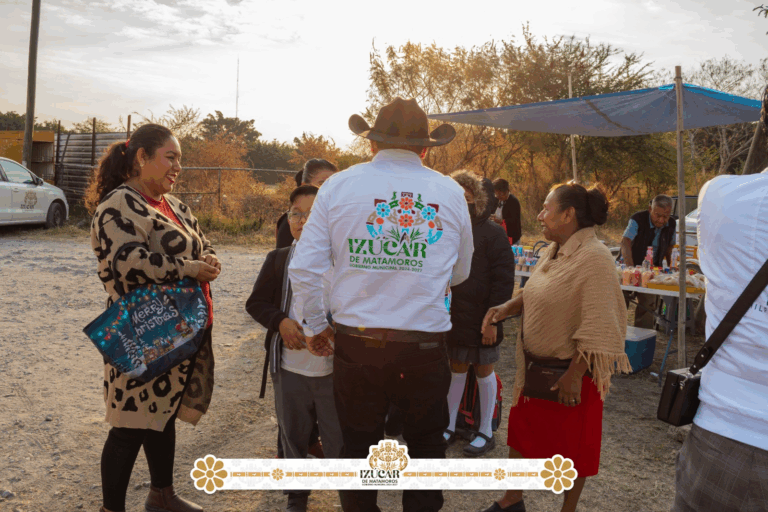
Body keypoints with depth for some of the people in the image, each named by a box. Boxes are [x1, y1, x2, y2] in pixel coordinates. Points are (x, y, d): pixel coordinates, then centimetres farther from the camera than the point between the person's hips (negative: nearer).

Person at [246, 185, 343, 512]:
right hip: (289, 369, 3)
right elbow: (256, 303, 6)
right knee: (293, 438, 19)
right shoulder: (278, 260, 2)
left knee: (340, 441, 9)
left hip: (334, 370, -2)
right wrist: (281, 322, -13)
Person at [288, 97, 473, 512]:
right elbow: (460, 273, 12)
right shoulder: (451, 193, 1)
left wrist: (314, 326, 11)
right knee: (426, 447, 20)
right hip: (426, 347, 0)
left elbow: (304, 268, -3)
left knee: (358, 446, 18)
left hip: (357, 344, 0)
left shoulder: (338, 186, -1)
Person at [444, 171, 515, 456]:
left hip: (481, 321, -4)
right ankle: (450, 426, 30)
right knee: (457, 370, 15)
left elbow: (503, 280, -12)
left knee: (484, 372, 10)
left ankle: (486, 432, 26)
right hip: (452, 318, 4)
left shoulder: (492, 234, -9)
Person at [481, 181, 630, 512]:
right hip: (536, 365, 8)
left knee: (571, 446, 11)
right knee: (522, 432, 18)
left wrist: (574, 376, -24)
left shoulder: (594, 258, -21)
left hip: (569, 370, -8)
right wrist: (507, 308, -2)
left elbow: (598, 329, -24)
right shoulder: (554, 252, 6)